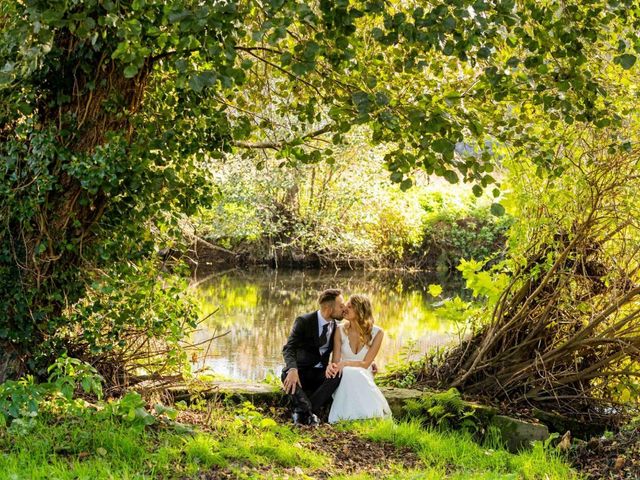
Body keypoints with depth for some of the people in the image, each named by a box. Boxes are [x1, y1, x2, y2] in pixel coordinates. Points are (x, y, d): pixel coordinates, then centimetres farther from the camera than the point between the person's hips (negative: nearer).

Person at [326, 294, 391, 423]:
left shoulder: (377, 333, -5)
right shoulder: (340, 330, -1)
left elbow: (365, 363, -8)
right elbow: (336, 360, -4)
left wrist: (345, 363, -27)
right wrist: (331, 366, -30)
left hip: (364, 376, -1)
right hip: (344, 377, 1)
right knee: (349, 374, -38)